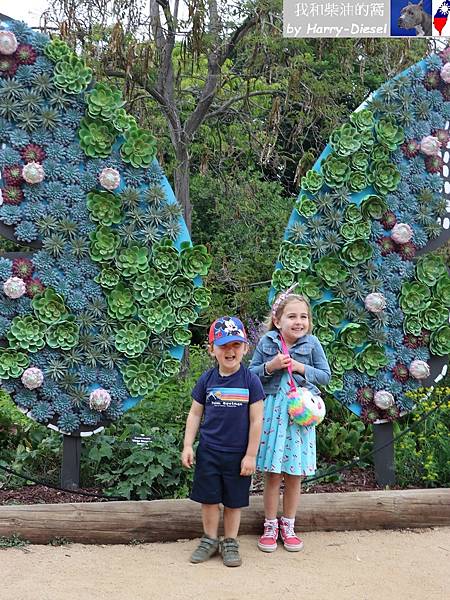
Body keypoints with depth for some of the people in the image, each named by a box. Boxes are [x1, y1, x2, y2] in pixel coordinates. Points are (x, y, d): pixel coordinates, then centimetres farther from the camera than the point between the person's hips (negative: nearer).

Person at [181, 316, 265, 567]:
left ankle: (231, 543, 27)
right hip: (208, 451, 2)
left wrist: (251, 455, -8)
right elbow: (195, 414, 5)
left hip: (238, 453, -2)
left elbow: (256, 420, -8)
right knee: (209, 498, 10)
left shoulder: (250, 381, -11)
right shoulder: (207, 380, -3)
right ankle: (210, 540, 27)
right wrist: (188, 446, -1)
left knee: (234, 501, 11)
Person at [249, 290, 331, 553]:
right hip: (272, 411, 0)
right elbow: (251, 373, 3)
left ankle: (288, 525, 26)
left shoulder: (311, 343, -3)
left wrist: (301, 368, -14)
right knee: (272, 474, 6)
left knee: (294, 475, 10)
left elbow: (326, 375, 1)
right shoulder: (267, 342, -3)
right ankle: (270, 525, 21)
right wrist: (270, 366, -15)